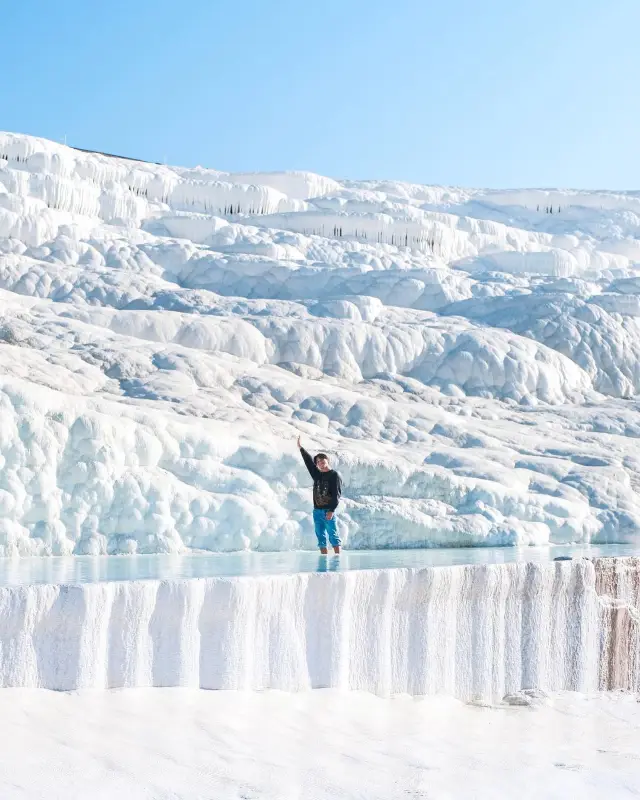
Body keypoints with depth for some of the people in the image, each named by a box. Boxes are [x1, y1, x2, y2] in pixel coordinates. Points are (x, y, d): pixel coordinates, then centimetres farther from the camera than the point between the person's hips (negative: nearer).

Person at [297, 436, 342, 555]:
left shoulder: (335, 476, -4)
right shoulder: (317, 474, 15)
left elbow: (336, 495, -11)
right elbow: (308, 461, 17)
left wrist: (331, 511, -18)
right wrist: (301, 448, 14)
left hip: (328, 511, -6)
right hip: (317, 510, 6)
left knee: (333, 536, -6)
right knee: (321, 537, 5)